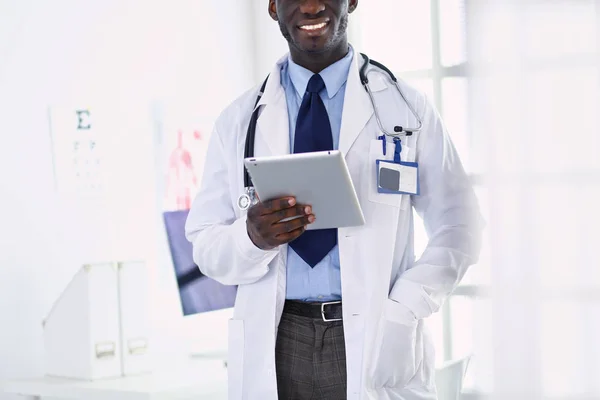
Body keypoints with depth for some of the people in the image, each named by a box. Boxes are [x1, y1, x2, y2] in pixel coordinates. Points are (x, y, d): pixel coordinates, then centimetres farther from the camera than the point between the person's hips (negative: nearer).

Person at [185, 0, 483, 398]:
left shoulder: (406, 106, 3)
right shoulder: (238, 121, 6)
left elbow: (458, 227, 1)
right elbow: (206, 248, 4)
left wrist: (402, 315, -11)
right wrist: (250, 238, -17)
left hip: (375, 343, -1)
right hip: (275, 347, 1)